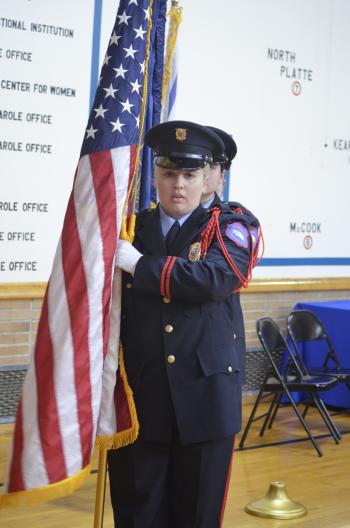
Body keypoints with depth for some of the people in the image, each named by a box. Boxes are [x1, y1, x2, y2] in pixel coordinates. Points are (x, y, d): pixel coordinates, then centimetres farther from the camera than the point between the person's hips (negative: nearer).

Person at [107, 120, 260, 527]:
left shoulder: (228, 228, 2)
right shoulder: (129, 230, 10)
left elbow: (216, 278, -19)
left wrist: (140, 266, -16)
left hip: (205, 397, -2)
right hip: (138, 397, 2)